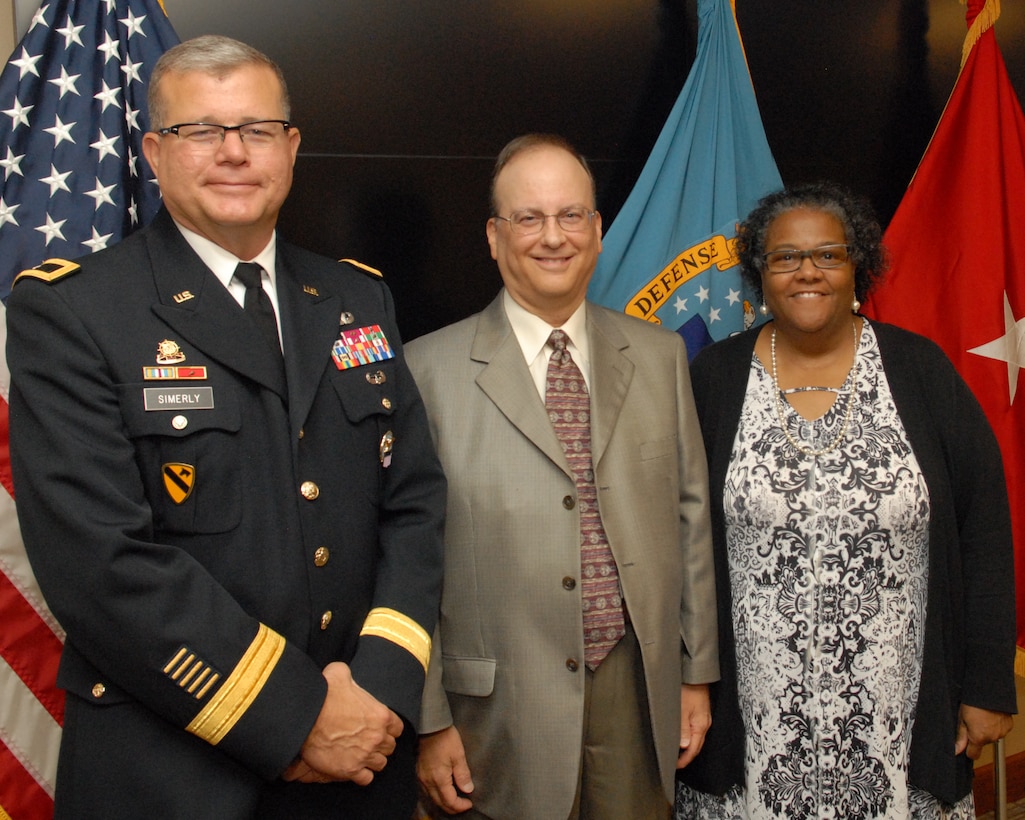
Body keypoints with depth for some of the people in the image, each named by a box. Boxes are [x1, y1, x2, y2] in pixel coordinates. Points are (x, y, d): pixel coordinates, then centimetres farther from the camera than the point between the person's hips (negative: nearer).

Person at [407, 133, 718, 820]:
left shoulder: (661, 356, 6)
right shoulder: (431, 370, -6)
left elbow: (690, 516, 8)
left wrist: (697, 673, 9)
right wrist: (430, 719, -5)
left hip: (638, 690, 3)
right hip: (500, 710, -3)